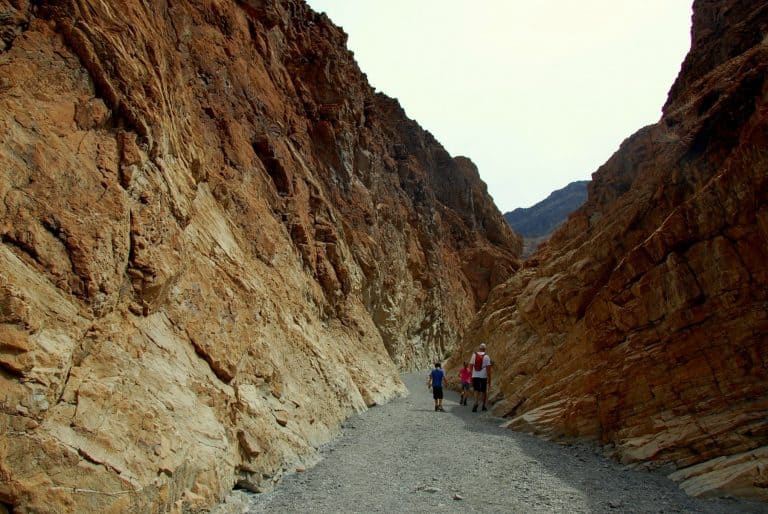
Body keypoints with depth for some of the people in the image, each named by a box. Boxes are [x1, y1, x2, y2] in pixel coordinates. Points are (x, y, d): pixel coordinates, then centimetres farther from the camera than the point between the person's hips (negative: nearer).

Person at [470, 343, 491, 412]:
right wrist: (489, 379, -3)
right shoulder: (486, 357, -3)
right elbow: (488, 369, -7)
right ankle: (484, 406, 23)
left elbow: (471, 366, 4)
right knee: (484, 391, 13)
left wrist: (471, 376, 12)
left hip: (475, 376, 1)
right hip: (483, 376, -1)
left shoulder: (474, 355, 4)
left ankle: (476, 402, -23)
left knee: (476, 390, 2)